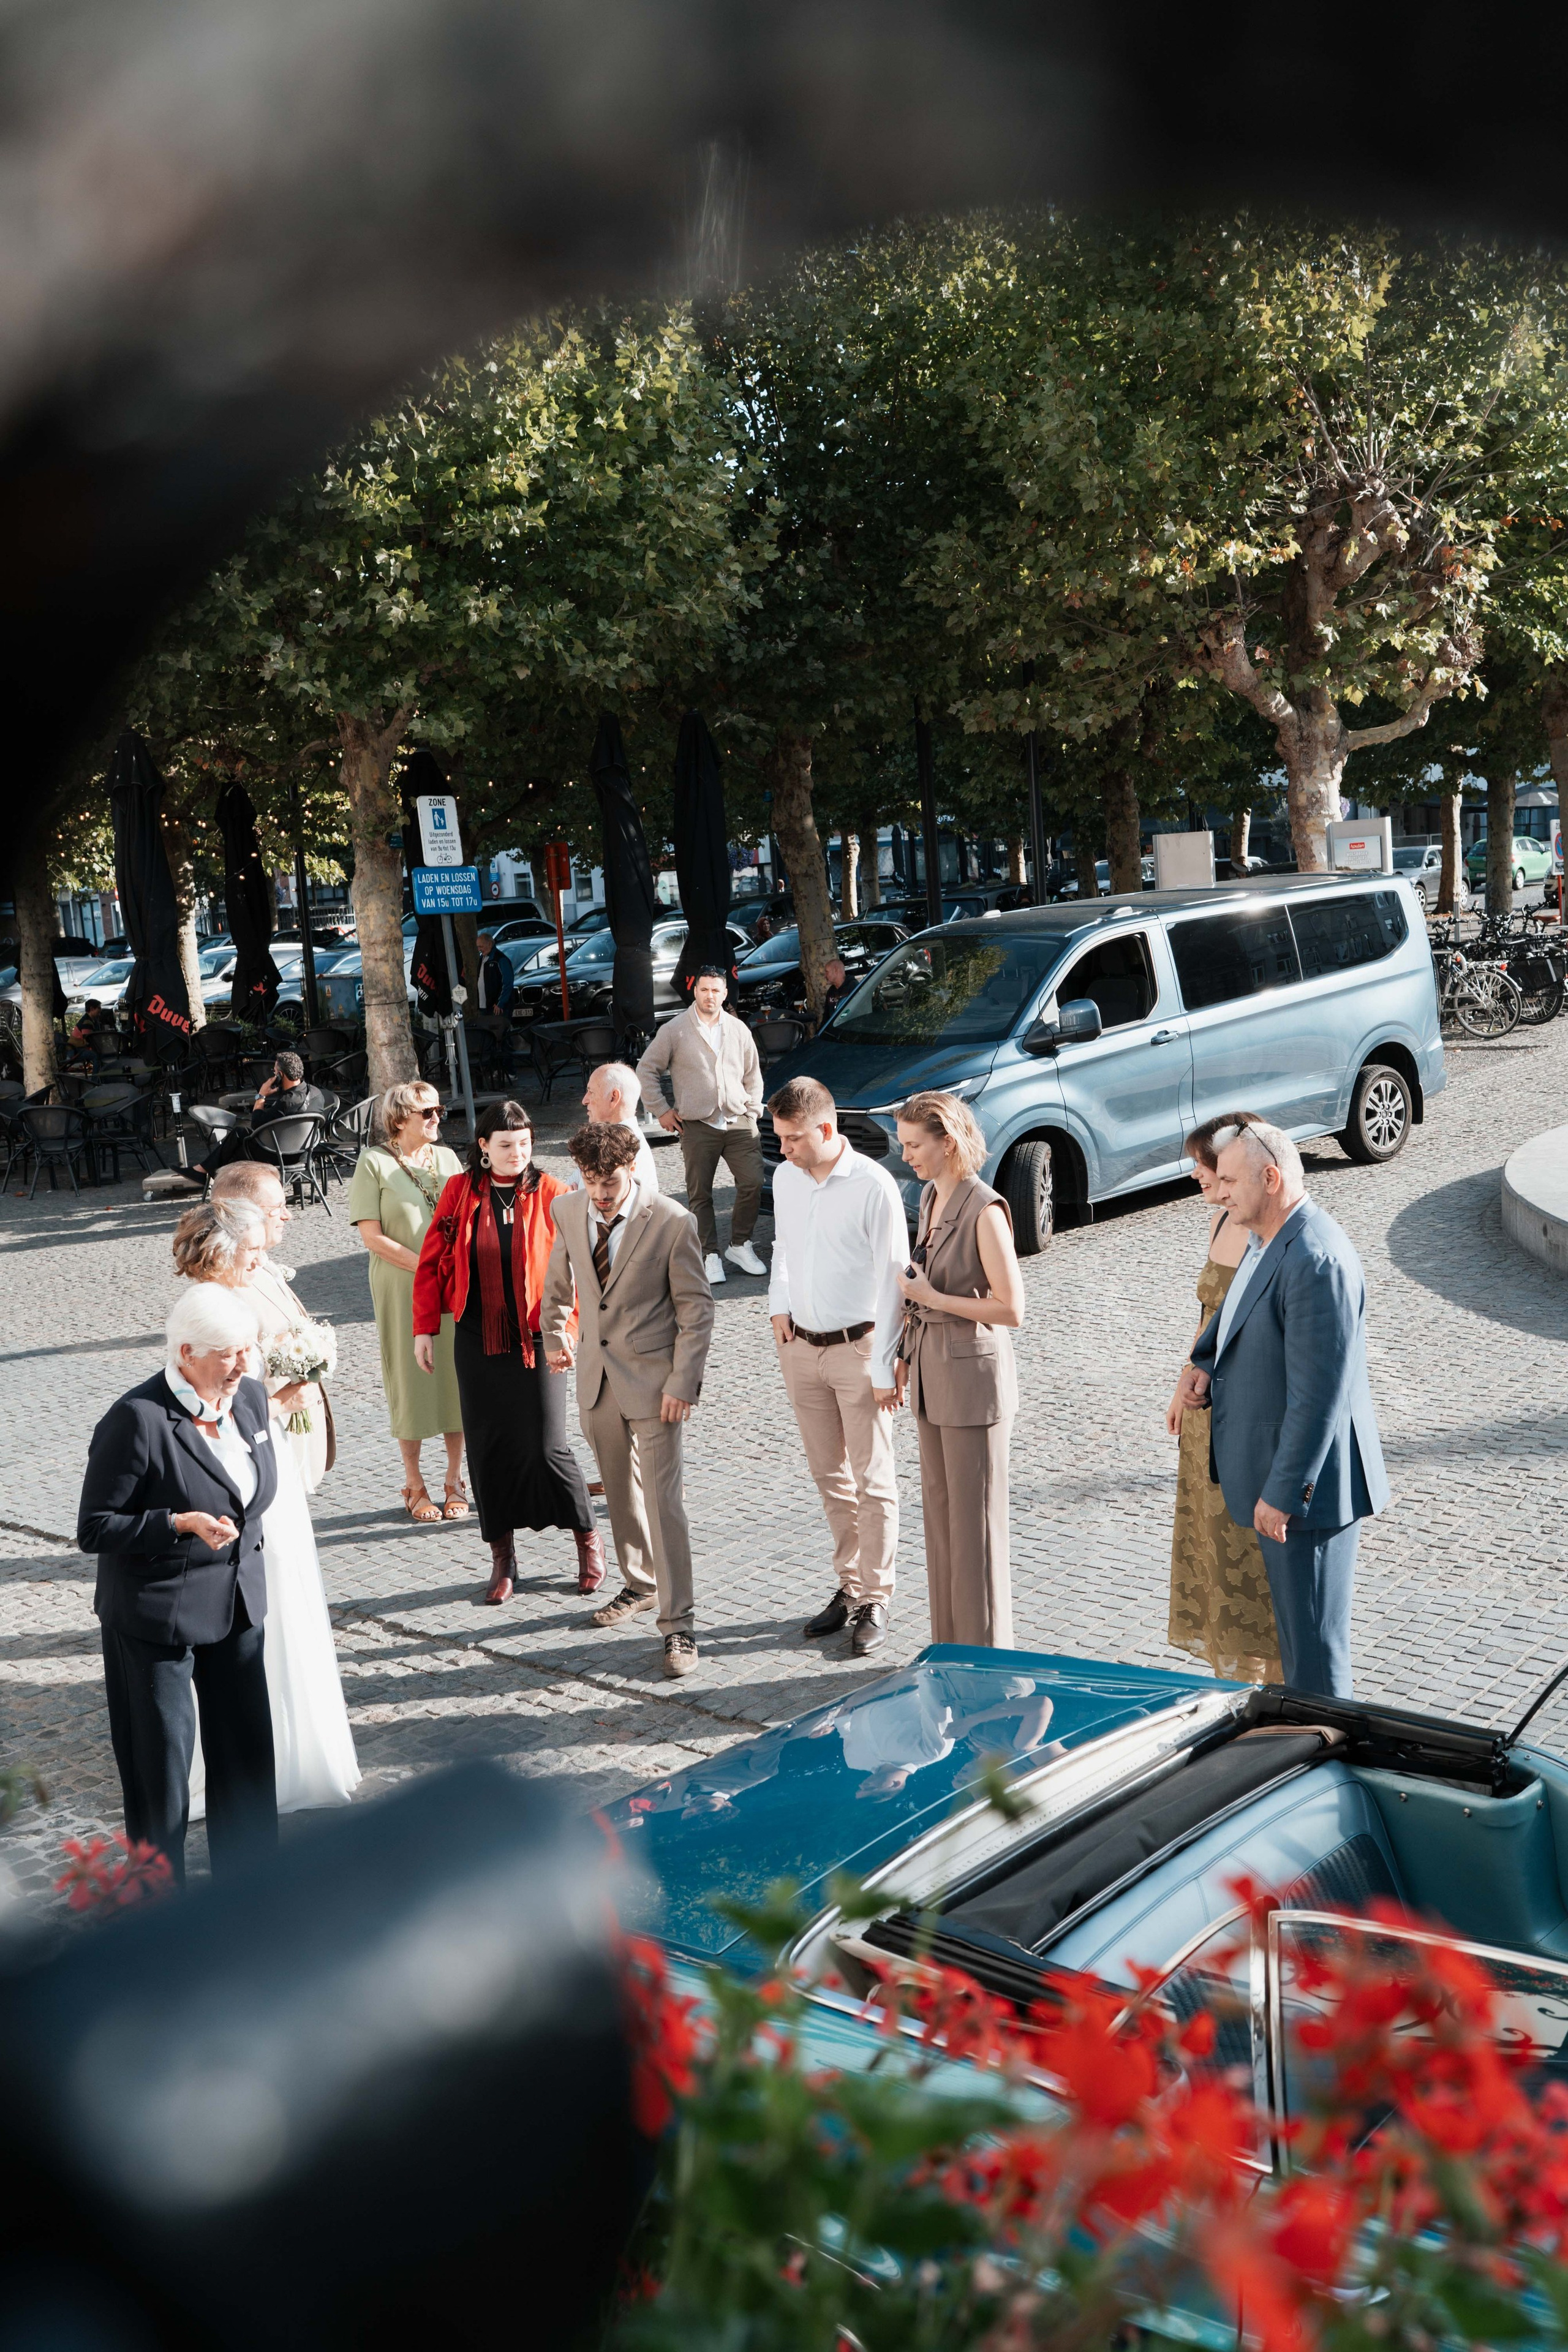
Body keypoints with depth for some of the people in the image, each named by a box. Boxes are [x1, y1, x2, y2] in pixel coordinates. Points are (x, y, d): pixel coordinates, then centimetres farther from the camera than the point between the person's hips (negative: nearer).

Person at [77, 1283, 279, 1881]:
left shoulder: (251, 1397, 0)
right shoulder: (136, 1420, -21)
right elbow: (94, 1528, -17)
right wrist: (181, 1524, -28)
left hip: (237, 1606, 6)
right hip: (158, 1616, -6)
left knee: (248, 1746, 14)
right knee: (161, 1764, 7)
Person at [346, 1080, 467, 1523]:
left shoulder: (447, 1158, 9)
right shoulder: (374, 1162, -4)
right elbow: (372, 1235, -10)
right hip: (403, 1291, -4)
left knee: (456, 1377, 5)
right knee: (410, 1380, 3)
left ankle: (455, 1481, 17)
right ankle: (414, 1485, 16)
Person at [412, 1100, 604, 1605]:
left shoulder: (550, 1193, -4)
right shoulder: (460, 1193, 3)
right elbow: (432, 1261, 8)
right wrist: (425, 1327, 5)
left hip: (535, 1339, -2)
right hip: (478, 1341, 3)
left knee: (546, 1445, -5)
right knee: (487, 1448, 5)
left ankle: (587, 1536, 18)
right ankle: (502, 1558, 18)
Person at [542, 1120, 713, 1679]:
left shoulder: (671, 1222, -17)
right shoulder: (568, 1210, -2)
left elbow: (697, 1309, -11)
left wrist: (683, 1383, -15)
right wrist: (554, 1335, 27)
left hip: (652, 1378, -5)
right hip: (596, 1373, 5)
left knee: (663, 1500, -6)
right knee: (620, 1489, 18)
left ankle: (677, 1623, 2)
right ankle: (640, 1584, 38)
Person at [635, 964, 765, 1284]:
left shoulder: (739, 1030, 11)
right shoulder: (675, 1030, 0)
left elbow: (753, 1075, 21)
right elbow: (646, 1070, 5)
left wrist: (751, 1111, 11)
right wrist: (661, 1111, 1)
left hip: (739, 1124, 3)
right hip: (698, 1128, -2)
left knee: (752, 1183, -5)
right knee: (700, 1194, -1)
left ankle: (740, 1246, 12)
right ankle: (710, 1256, 8)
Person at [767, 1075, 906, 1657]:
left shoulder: (873, 1185, -16)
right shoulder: (785, 1178, 4)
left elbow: (892, 1280, -14)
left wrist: (884, 1368, -16)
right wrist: (779, 1307, 7)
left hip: (858, 1347, -6)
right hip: (801, 1347, 6)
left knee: (873, 1481, 2)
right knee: (829, 1477, 14)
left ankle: (876, 1599, 13)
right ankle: (849, 1585, 27)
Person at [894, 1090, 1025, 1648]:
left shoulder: (985, 1210, -19)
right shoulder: (931, 1197, 8)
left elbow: (1010, 1309, -20)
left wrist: (931, 1297, -18)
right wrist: (907, 1356, 17)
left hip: (973, 1376, -9)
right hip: (933, 1372, 9)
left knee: (975, 1520, 1)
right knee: (940, 1511, 15)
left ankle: (984, 1657, 14)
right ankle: (950, 1647, 28)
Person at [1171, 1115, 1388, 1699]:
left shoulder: (1316, 1262, -25)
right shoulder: (1267, 1241, 8)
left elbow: (1318, 1393, -26)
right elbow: (1242, 1327, 24)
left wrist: (1282, 1493, -22)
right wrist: (1204, 1365, 3)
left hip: (1306, 1483, -10)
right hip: (1274, 1473, 10)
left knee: (1312, 1638, 2)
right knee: (1292, 1623, 21)